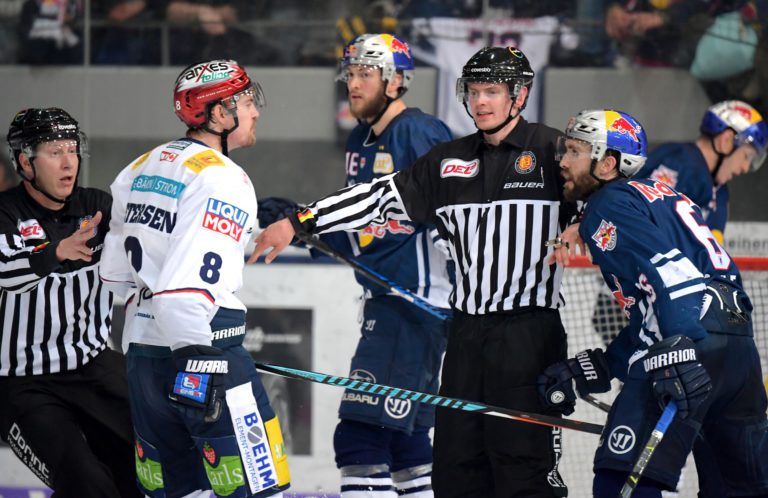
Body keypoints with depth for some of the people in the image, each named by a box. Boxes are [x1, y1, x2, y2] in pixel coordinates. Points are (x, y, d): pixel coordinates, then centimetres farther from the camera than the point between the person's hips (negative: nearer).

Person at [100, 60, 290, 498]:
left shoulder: (140, 170, 14)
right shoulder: (224, 179, -12)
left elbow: (116, 273, 19)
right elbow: (190, 284, -23)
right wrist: (196, 363, -23)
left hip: (141, 352, 8)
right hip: (203, 349, -8)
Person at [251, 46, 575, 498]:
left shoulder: (552, 151, -2)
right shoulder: (449, 162, 14)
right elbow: (381, 196, 12)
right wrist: (298, 223, 4)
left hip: (530, 330, -6)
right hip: (467, 329, 6)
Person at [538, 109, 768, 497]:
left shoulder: (608, 207, 1)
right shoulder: (659, 193, 28)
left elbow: (667, 269, -18)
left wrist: (679, 350, -30)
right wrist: (595, 368, 25)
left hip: (695, 347, -10)